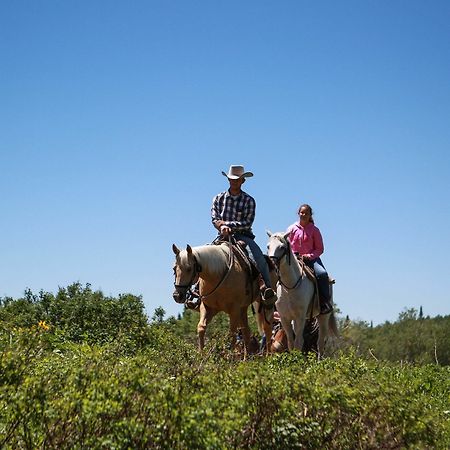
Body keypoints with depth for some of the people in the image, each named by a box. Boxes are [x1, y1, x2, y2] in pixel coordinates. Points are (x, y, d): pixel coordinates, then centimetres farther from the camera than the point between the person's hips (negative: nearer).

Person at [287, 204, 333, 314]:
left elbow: (320, 249, 4)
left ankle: (325, 303, -19)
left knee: (322, 274, -30)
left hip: (311, 259, -1)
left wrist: (309, 256, -13)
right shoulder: (292, 229, 9)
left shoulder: (314, 230, 5)